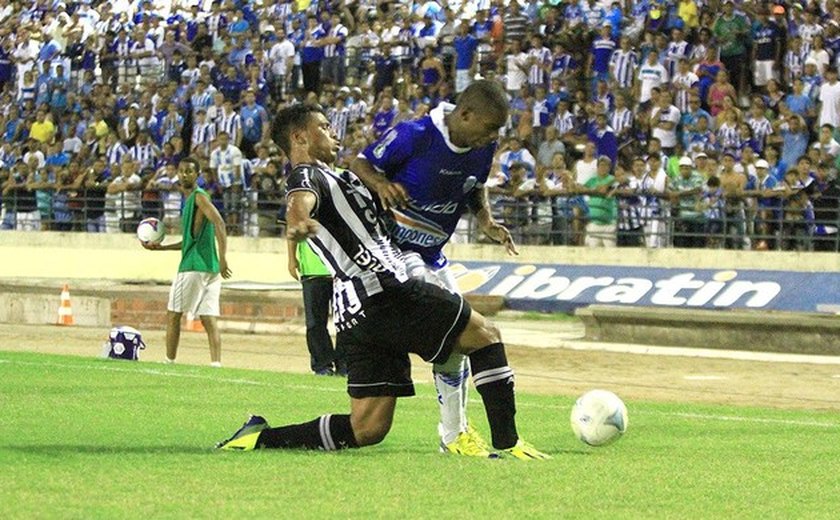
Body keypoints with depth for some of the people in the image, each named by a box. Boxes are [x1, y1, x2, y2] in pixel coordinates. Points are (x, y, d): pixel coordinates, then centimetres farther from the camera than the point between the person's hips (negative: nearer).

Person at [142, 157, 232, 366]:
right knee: (208, 319, 1)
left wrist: (223, 259, -29)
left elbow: (219, 223, -22)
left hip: (194, 265, -9)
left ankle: (169, 362, 3)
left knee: (173, 314, 1)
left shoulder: (199, 196, -7)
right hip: (209, 269, 9)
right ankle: (216, 363, -7)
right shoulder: (190, 199, 21)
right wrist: (160, 247, 26)